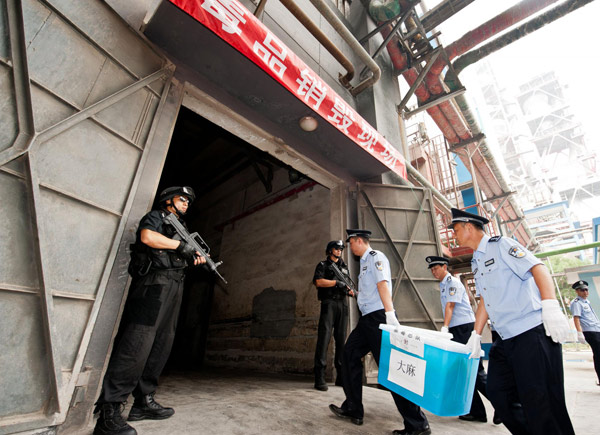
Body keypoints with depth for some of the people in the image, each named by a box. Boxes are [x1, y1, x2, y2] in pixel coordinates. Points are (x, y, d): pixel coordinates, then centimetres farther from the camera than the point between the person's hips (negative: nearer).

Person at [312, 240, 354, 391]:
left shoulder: (344, 267, 22)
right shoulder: (323, 265, 5)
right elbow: (319, 282, -10)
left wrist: (349, 290, 3)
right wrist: (336, 282, -12)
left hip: (343, 304, 6)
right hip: (329, 303, -6)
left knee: (341, 339, 8)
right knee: (324, 337, -10)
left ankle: (341, 376, 16)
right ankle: (320, 377, -7)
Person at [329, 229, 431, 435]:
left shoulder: (376, 257, -7)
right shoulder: (364, 262, 20)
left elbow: (383, 285, -20)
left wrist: (390, 314, -28)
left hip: (379, 317, -10)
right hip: (367, 319, 10)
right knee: (350, 354, 11)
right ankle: (353, 409, 23)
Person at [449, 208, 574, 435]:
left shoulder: (500, 244, -5)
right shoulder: (475, 262, 17)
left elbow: (538, 268, -15)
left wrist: (550, 306, -29)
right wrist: (476, 335, 16)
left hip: (533, 332, -8)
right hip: (505, 339, 9)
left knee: (539, 399, -5)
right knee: (497, 392, 10)